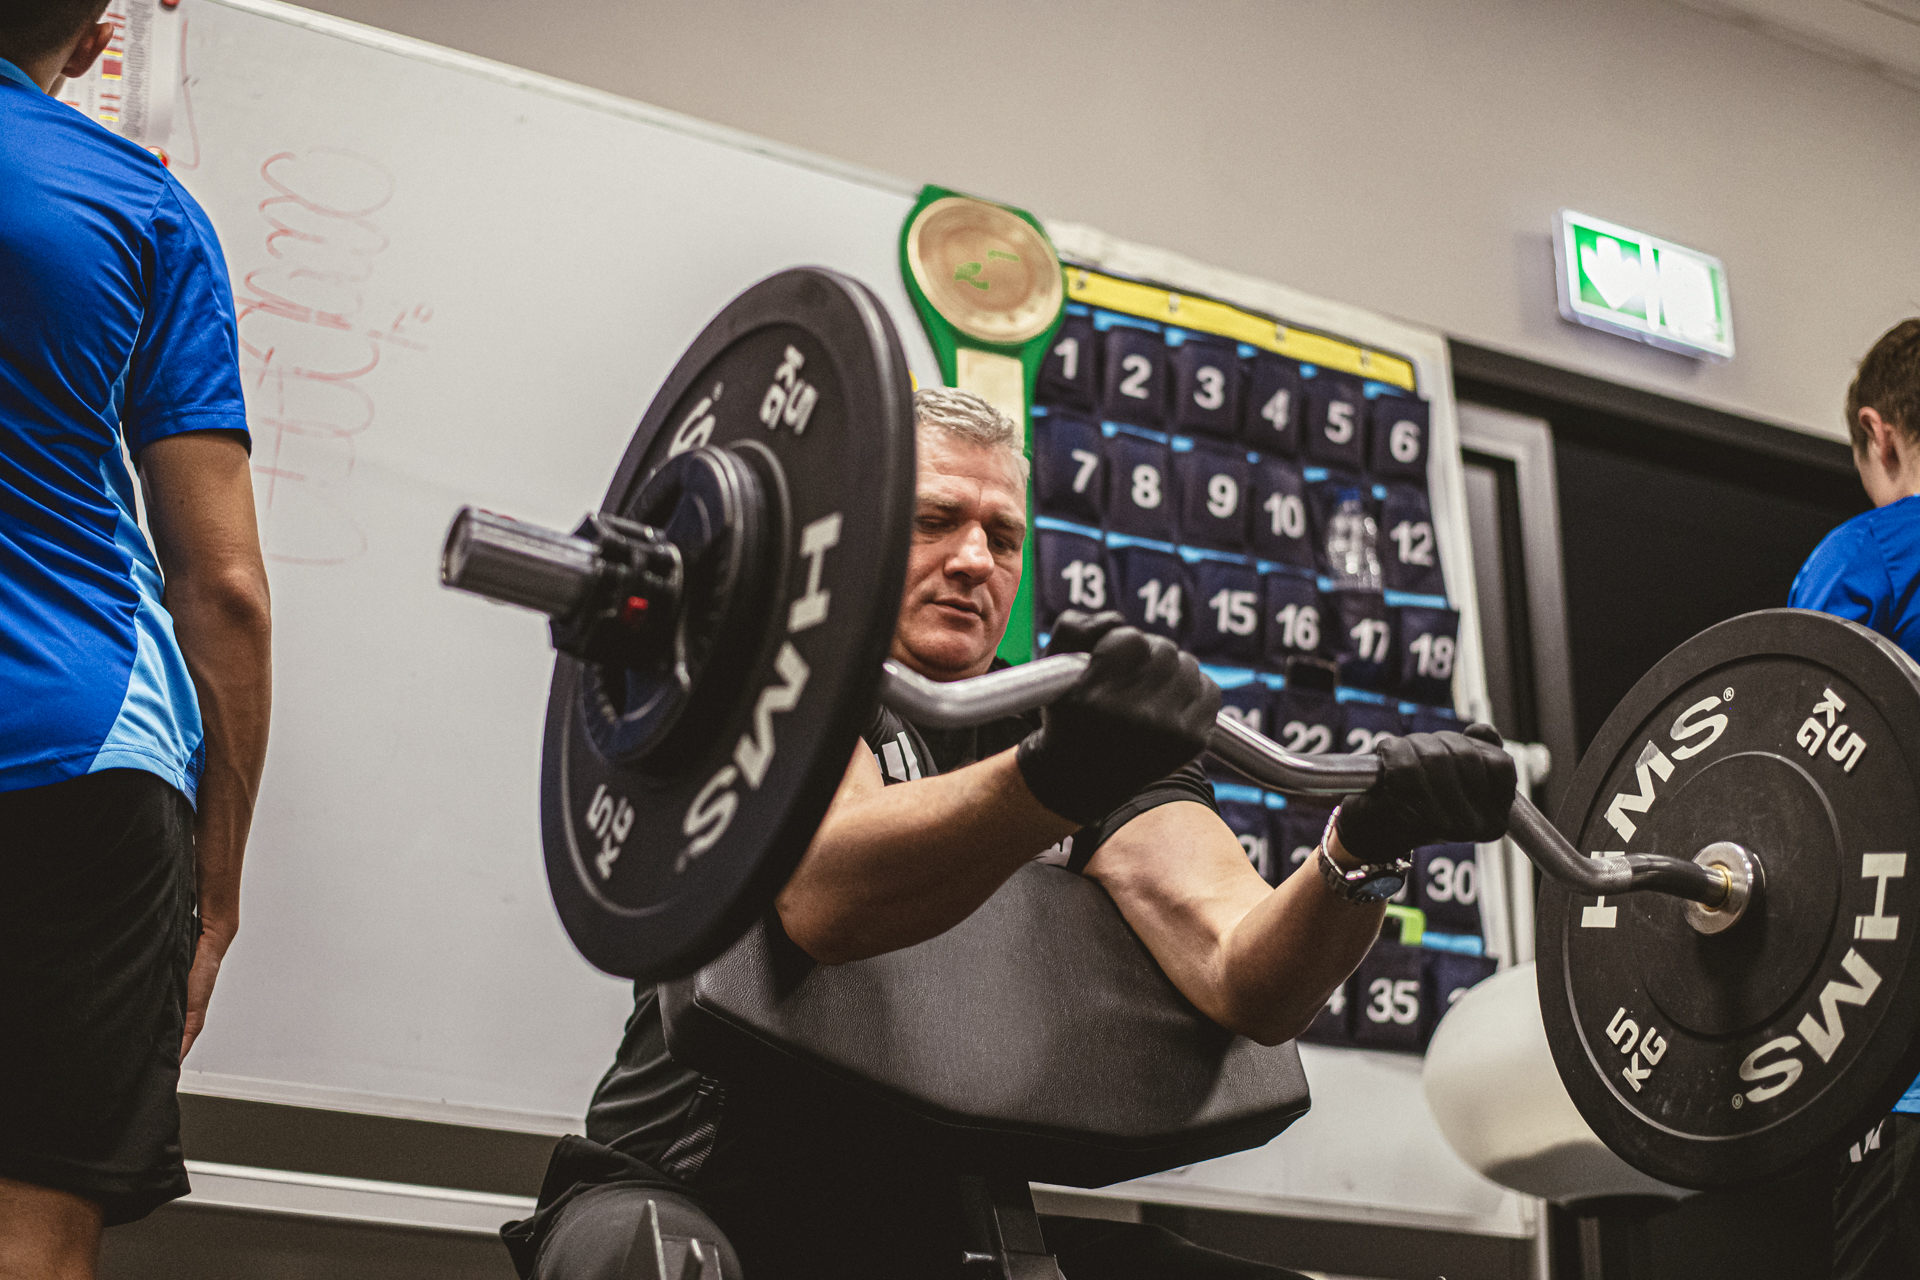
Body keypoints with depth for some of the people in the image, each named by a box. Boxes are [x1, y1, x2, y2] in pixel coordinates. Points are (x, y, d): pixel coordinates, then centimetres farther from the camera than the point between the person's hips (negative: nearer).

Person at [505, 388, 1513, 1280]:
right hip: (693, 1191, -4)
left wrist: (1362, 849, -32)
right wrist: (1056, 777, -49)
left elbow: (1245, 978, -11)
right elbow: (822, 896, -32)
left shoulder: (1091, 717, 5)